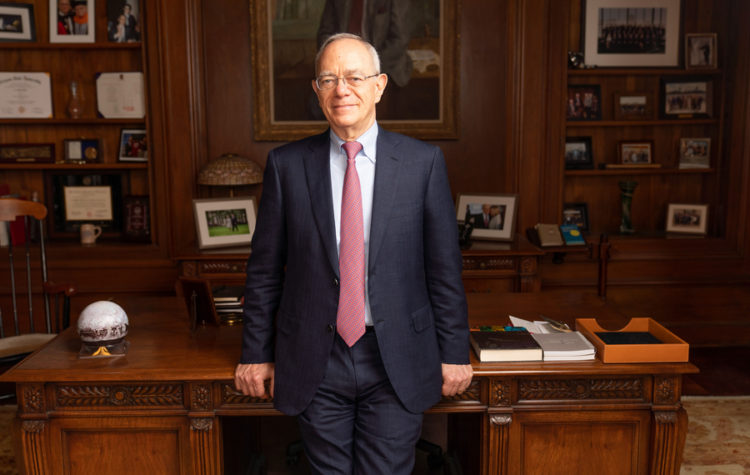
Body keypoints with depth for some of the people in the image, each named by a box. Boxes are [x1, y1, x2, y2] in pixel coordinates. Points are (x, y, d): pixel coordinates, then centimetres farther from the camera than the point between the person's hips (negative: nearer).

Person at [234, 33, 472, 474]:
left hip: (398, 360, 0)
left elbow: (445, 267, 0)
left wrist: (454, 353, 2)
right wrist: (256, 353, 6)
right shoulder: (286, 164, 0)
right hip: (314, 362, 1)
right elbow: (265, 269, 4)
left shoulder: (423, 162, -3)